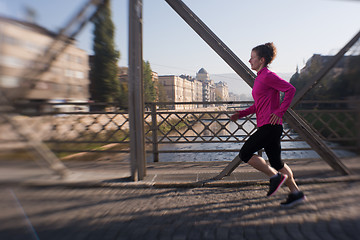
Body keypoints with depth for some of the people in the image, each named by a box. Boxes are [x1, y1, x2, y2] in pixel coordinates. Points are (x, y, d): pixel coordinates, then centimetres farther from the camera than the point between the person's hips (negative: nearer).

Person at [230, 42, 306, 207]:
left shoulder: (268, 76, -10)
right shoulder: (260, 78, 18)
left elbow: (290, 89, -17)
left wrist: (279, 111, -18)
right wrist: (241, 113, 12)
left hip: (270, 125, -10)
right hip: (266, 126, 10)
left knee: (245, 154, -7)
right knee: (276, 162, 13)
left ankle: (275, 177, 2)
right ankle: (296, 193, 20)